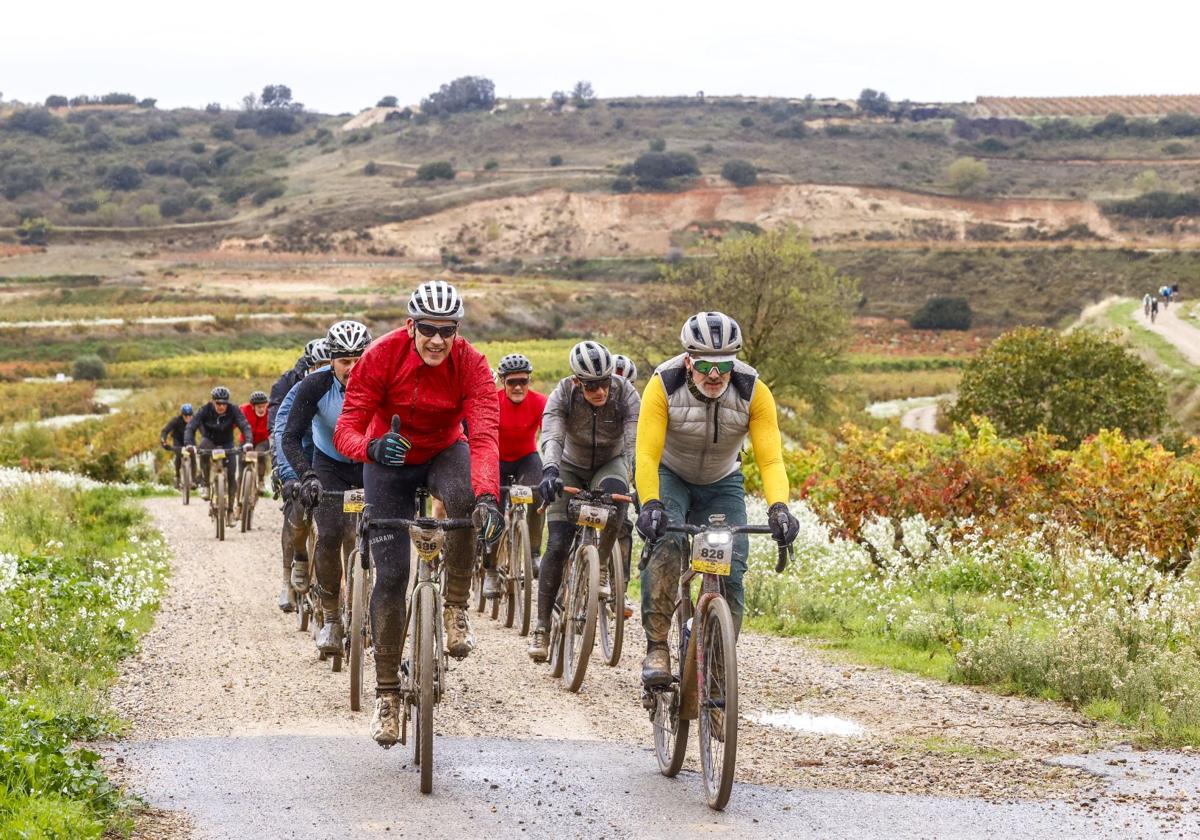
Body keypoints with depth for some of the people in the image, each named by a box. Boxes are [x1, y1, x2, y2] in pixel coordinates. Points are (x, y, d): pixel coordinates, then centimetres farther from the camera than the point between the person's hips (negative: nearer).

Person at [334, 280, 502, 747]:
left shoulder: (472, 365, -24)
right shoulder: (381, 356, -25)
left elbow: (484, 437, -36)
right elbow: (346, 429, -28)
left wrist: (488, 497, -53)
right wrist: (372, 447, -52)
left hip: (445, 453, 0)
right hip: (390, 463, 0)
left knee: (464, 499, -37)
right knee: (391, 575, -6)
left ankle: (455, 606, -16)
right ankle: (387, 692, 8)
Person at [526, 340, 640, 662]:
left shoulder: (625, 394, -25)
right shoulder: (563, 395, -25)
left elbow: (636, 442, -35)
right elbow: (551, 437, -38)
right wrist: (549, 472, -57)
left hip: (611, 464, 0)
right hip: (571, 468, 0)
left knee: (614, 495, -37)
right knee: (557, 544, -13)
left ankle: (600, 567, -14)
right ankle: (542, 626, -4)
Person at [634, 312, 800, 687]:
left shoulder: (754, 392, -24)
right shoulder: (663, 385, -28)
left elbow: (771, 459, -29)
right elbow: (646, 455, -33)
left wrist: (779, 508, -47)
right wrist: (650, 506, -49)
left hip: (722, 484, 2)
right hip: (669, 476, -2)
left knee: (731, 569, -13)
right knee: (665, 542, -30)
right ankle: (656, 648, -26)